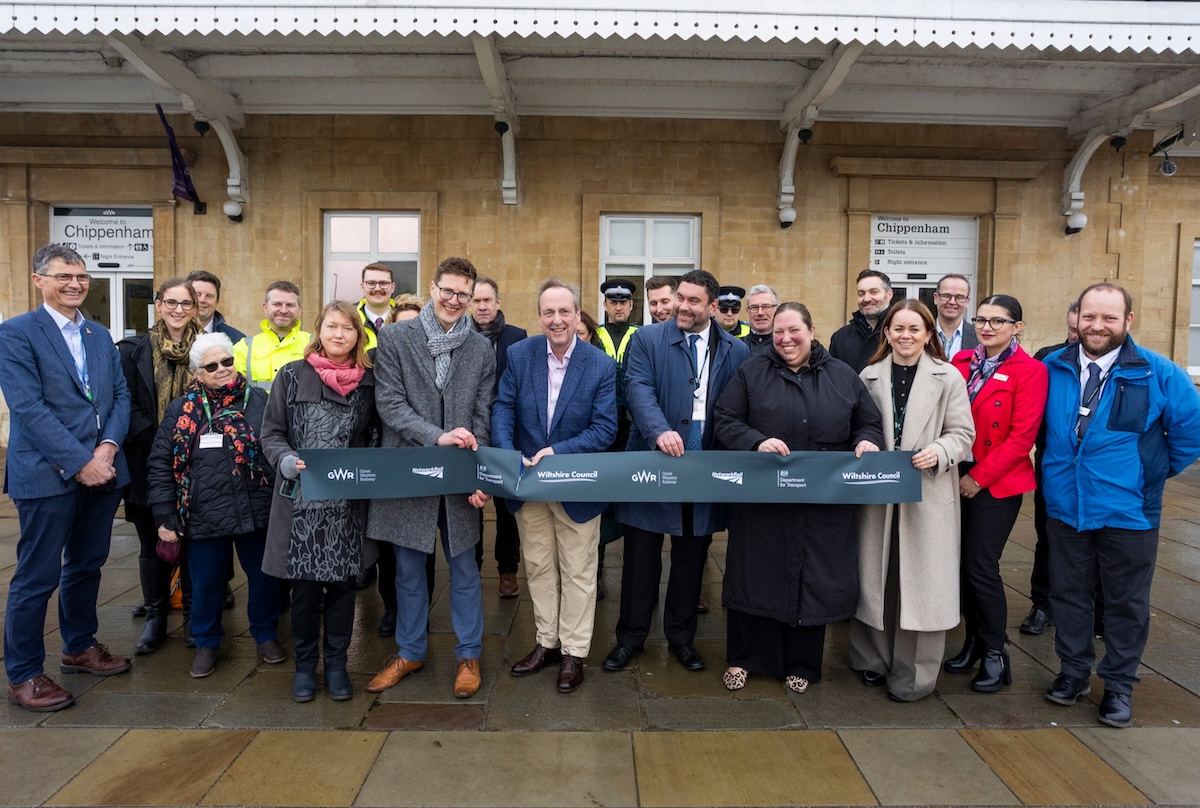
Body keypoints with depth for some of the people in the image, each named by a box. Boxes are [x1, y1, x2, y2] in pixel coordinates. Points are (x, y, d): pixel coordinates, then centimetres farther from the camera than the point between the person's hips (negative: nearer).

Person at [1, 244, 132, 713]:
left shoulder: (100, 336, 14)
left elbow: (120, 395, 9)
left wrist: (107, 447, -8)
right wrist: (80, 462, -18)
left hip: (101, 471, 6)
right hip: (47, 475, -6)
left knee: (87, 566, 18)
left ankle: (80, 647, 35)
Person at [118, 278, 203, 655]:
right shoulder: (134, 350, 2)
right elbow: (127, 405, -3)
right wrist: (157, 441, -13)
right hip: (148, 464, 0)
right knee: (152, 543, 9)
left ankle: (194, 616, 22)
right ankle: (155, 617, 24)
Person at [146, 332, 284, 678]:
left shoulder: (258, 400, 1)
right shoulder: (181, 409, 2)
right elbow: (160, 465, 3)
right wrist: (165, 517, -1)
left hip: (258, 513, 0)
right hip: (205, 516, 0)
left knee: (264, 577, 12)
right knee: (206, 584, 12)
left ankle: (266, 634, 33)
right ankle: (206, 643, 34)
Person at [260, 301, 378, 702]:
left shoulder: (368, 380, 5)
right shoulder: (292, 375, 3)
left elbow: (375, 437, 12)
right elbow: (271, 433, 4)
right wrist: (287, 460, -14)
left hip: (349, 502, 1)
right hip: (301, 498, -1)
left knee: (343, 580, 7)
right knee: (305, 583, 5)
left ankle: (336, 662, 24)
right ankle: (304, 664, 24)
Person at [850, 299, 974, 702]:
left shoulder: (948, 378, -1)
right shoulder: (869, 376, 6)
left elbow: (963, 434, -3)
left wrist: (939, 452, -21)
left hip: (928, 495, -2)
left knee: (920, 582, 2)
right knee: (875, 578, 10)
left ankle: (913, 675, 16)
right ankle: (875, 660, 27)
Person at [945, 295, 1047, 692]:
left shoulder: (1030, 371, -8)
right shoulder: (962, 362, 7)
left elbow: (1022, 437, -13)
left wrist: (978, 477, -13)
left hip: (997, 484, -5)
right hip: (958, 478, 5)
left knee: (981, 567, -3)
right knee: (963, 563, 10)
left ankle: (995, 654, 16)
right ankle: (974, 642, 28)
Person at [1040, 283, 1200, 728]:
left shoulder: (1157, 373, -7)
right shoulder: (1053, 368, -1)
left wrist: (1159, 471, 3)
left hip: (1129, 511, -2)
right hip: (1066, 506, 2)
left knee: (1126, 602, 10)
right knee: (1068, 594, 13)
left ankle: (1119, 684, 26)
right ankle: (1073, 671, 30)